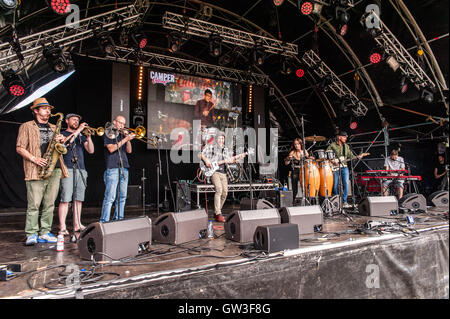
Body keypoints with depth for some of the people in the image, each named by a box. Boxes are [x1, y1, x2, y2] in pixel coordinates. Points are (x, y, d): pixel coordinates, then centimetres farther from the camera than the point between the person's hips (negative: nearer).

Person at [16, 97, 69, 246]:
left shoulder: (53, 128, 23)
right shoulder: (26, 126, 7)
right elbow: (19, 148, 0)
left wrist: (62, 140, 2)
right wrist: (34, 159, -14)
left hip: (55, 170, 5)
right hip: (36, 171, -5)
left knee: (49, 204, 5)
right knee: (34, 204, -7)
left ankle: (45, 233, 11)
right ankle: (31, 235, 0)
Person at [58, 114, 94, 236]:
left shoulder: (81, 136, 22)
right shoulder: (62, 133, 10)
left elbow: (91, 150, 10)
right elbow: (66, 142, -14)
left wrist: (88, 136, -2)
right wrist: (78, 130, -11)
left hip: (81, 170, 5)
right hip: (68, 170, -5)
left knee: (78, 199, 5)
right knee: (65, 199, -9)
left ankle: (77, 225, 11)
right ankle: (62, 227, -5)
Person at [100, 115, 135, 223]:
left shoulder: (122, 135, 21)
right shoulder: (108, 134, 3)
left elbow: (129, 150, 14)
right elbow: (111, 149, -11)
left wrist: (128, 138, 1)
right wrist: (125, 139, -12)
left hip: (124, 169, 7)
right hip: (112, 169, -7)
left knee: (122, 197, 8)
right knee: (110, 197, -11)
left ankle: (118, 219, 16)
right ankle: (104, 221, -7)